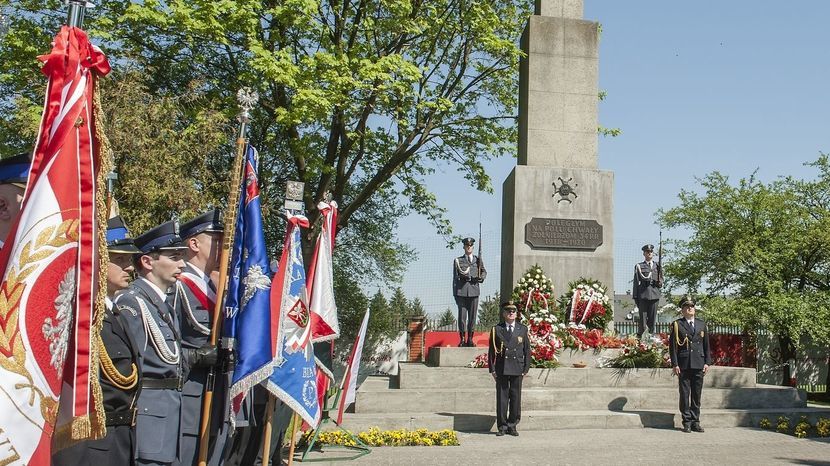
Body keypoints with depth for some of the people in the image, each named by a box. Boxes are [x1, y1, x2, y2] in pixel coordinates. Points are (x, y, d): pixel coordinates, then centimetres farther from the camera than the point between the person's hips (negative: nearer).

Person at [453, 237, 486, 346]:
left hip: (474, 291, 2)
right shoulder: (458, 261, 9)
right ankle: (462, 339, 4)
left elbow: (484, 272, 13)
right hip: (461, 291, -2)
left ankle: (470, 339, 9)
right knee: (462, 316, -2)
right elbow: (455, 278, 7)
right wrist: (455, 293, 3)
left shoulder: (478, 260, 16)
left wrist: (480, 277, -11)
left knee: (472, 316, 2)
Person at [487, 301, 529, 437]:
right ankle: (502, 426, 9)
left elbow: (527, 350, 9)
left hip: (517, 369, 1)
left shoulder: (523, 329, 8)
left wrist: (526, 369, 2)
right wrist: (492, 369, -2)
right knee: (502, 397, 1)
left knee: (515, 397, 4)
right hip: (501, 369, -1)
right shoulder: (497, 329, 4)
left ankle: (512, 425, 14)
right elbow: (491, 350, 4)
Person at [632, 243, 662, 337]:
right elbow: (636, 282, 6)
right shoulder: (639, 266, 9)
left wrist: (659, 283, -8)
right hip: (643, 295, -2)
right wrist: (635, 297, 0)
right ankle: (641, 336, 0)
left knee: (652, 319, 5)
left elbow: (661, 281, 17)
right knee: (643, 319, -4)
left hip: (654, 295, 2)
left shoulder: (657, 266, 16)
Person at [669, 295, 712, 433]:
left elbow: (706, 345, 13)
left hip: (699, 365, 3)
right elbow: (672, 346, 0)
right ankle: (687, 422, 6)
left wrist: (707, 362, 5)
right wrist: (675, 364, -8)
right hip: (683, 365, -3)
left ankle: (695, 422, 13)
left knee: (697, 394, 6)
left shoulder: (702, 324, 13)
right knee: (684, 394, -1)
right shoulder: (677, 325, 3)